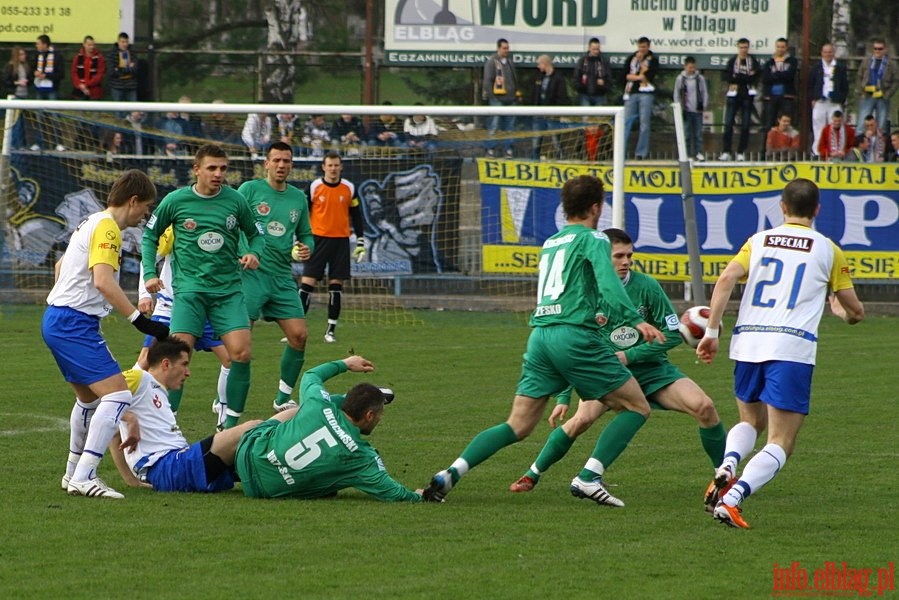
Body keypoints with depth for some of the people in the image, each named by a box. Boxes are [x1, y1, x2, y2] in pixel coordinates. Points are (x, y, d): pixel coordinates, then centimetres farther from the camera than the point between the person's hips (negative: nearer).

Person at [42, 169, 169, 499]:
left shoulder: (92, 223, 18)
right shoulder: (107, 228, -13)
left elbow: (61, 266, 31)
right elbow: (103, 281, -25)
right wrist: (140, 320, -27)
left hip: (56, 320, 11)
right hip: (75, 324, -11)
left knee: (88, 398, 25)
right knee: (117, 395, -17)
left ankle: (74, 473, 36)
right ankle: (83, 478, -22)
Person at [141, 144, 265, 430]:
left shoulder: (235, 200, 4)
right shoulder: (176, 201, 0)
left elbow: (256, 234, 17)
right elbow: (150, 235, 12)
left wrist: (253, 253, -4)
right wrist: (150, 273, 2)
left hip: (228, 289, 2)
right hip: (189, 288, -2)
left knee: (241, 353, -12)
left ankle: (231, 425, -1)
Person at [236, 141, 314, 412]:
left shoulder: (298, 198, 14)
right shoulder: (249, 190, -1)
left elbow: (305, 235, 23)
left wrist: (307, 248, 1)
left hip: (283, 277, 5)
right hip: (251, 275, -5)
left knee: (299, 335, -1)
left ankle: (284, 398, 13)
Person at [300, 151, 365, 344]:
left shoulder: (349, 188, 6)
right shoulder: (314, 187, -1)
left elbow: (356, 216, 13)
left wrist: (360, 243, 9)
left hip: (341, 240, 2)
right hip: (318, 239, -2)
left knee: (336, 284, 1)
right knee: (307, 282, -9)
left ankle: (331, 330, 8)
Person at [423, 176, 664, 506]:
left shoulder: (550, 243, 25)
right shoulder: (592, 239, 2)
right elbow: (608, 281, -16)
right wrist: (634, 320, -23)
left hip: (540, 335, 7)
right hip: (575, 336, -7)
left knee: (518, 426, 7)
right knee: (637, 407, 4)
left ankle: (451, 473, -10)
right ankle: (588, 478, -7)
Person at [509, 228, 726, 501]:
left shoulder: (646, 287, -10)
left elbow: (673, 334, -7)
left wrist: (629, 355, -16)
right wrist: (563, 398, -5)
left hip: (652, 369, 1)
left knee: (704, 407, -19)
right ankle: (532, 475, -6)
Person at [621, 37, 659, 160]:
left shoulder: (653, 60, 7)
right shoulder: (631, 58, 16)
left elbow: (650, 74, -8)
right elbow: (625, 75, 7)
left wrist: (641, 61, -4)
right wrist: (638, 77, -8)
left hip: (646, 94, -2)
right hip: (631, 93, 2)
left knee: (645, 124, -4)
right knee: (626, 122, -4)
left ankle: (641, 153, -1)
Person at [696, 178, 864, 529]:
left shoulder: (759, 241, 13)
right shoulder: (827, 251, 9)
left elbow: (726, 279, -4)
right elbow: (856, 312, 13)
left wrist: (711, 331, -3)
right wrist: (842, 311, 37)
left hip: (747, 342, 3)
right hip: (792, 348, -3)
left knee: (751, 421, 27)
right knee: (780, 444, -2)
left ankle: (727, 466, -5)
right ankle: (731, 500, -24)